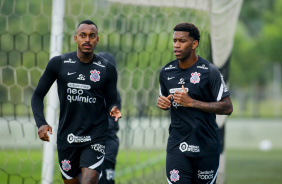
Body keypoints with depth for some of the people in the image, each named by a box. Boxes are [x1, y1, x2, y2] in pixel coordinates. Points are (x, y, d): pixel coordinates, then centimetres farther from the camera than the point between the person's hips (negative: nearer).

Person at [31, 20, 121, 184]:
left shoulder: (107, 69, 2)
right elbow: (38, 95, 6)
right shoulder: (59, 64, 1)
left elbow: (111, 101, 8)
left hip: (95, 138, -1)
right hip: (67, 137, 1)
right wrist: (41, 123, -10)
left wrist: (113, 110, -17)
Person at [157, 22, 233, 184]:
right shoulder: (166, 72, 7)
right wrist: (163, 103, -2)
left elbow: (227, 108, -11)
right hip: (177, 146, 3)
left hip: (206, 146, -3)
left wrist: (191, 102, -17)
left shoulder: (209, 72, -8)